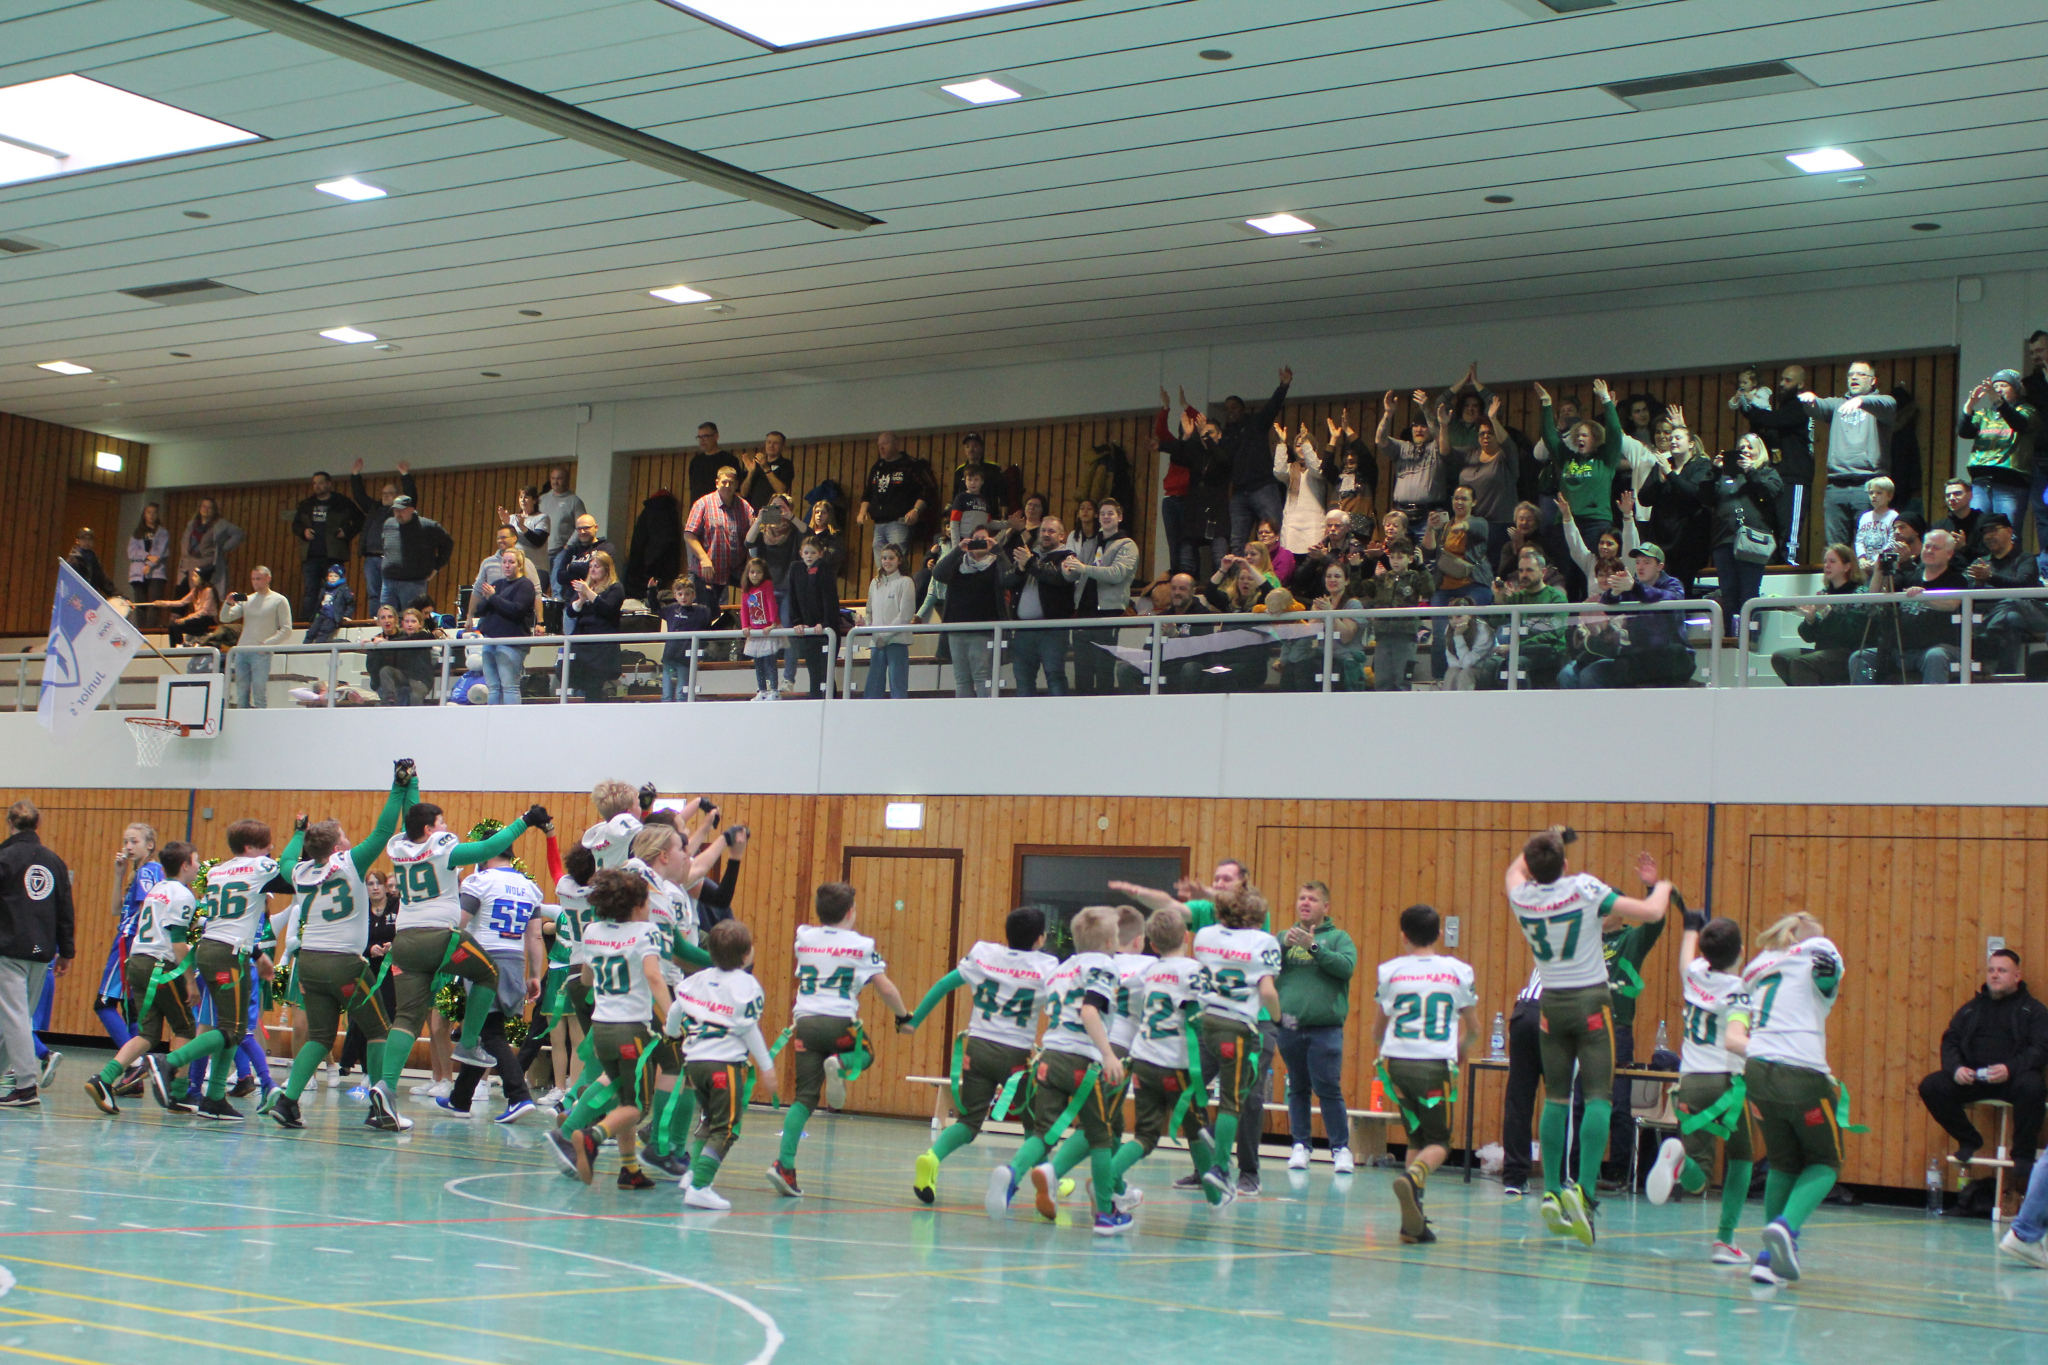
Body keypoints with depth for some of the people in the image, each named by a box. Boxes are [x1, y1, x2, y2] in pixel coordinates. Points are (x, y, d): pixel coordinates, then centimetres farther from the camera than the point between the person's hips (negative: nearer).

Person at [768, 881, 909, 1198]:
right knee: (864, 1053, 28)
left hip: (805, 1023, 3)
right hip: (840, 1023, -3)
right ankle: (840, 1066, -8)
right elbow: (885, 987, 2)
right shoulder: (861, 946, 2)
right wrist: (904, 1016, 18)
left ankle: (785, 1164, -9)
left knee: (805, 1096, 4)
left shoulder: (804, 938, 11)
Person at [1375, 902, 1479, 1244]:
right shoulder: (1460, 971, 6)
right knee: (1438, 1142, 7)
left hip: (1397, 1062, 2)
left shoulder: (1389, 971, 6)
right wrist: (1460, 1051, 35)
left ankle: (1413, 1222, 4)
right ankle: (1412, 1178, -28)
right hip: (1437, 1065, -2)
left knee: (1416, 1138, 16)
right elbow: (1473, 1028, 14)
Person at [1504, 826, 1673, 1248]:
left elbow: (1515, 868, 24)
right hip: (1591, 1000, -4)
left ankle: (1552, 1193, 8)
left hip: (1551, 1003, 4)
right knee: (1598, 1096, -4)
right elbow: (1651, 912, -11)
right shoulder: (1585, 889, -14)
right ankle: (1583, 1190, -18)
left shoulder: (1521, 896, -3)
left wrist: (1547, 839, 28)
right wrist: (1660, 886, 8)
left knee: (1555, 1097, 10)